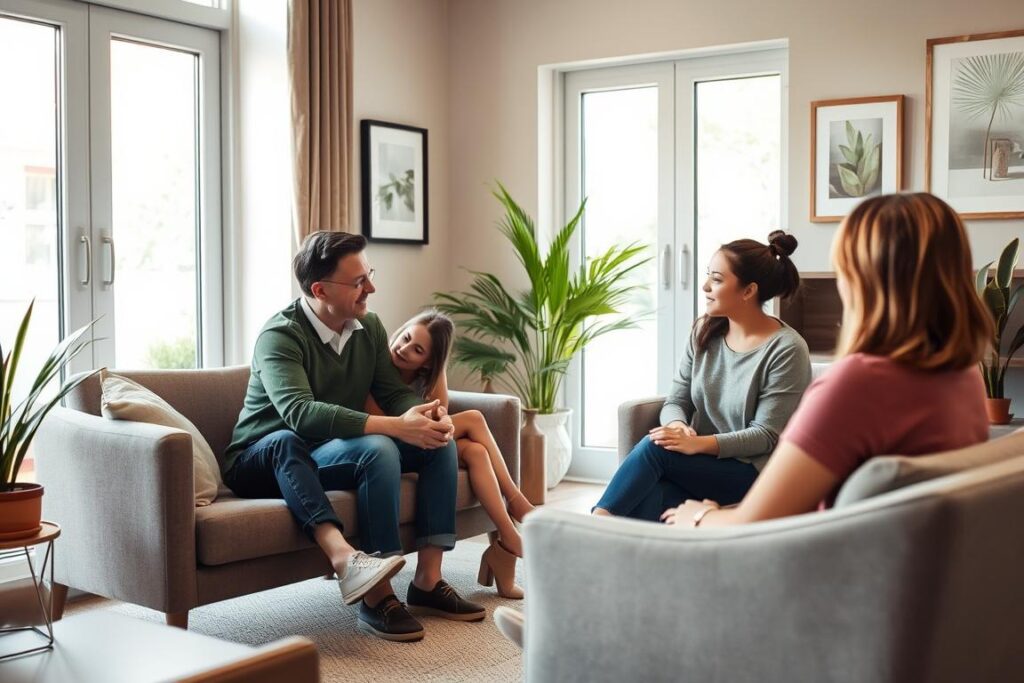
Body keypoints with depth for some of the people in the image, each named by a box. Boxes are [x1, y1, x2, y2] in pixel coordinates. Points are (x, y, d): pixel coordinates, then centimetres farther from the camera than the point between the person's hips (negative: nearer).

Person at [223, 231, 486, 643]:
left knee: (439, 442, -9)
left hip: (334, 452, 7)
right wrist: (394, 426, -42)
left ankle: (428, 581, -9)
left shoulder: (368, 327, 3)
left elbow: (394, 392, 3)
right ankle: (376, 598, -37)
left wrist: (428, 417, -23)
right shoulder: (280, 337, -21)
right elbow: (300, 413, -36)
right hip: (269, 459, -7)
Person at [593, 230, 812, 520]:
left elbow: (766, 435, -13)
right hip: (700, 462, 4)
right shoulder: (704, 332, 8)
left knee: (654, 447, -28)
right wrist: (679, 427, -17)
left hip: (752, 472, -4)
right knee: (649, 497, -32)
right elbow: (676, 401, 8)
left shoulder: (786, 349, -10)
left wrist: (698, 443, -26)